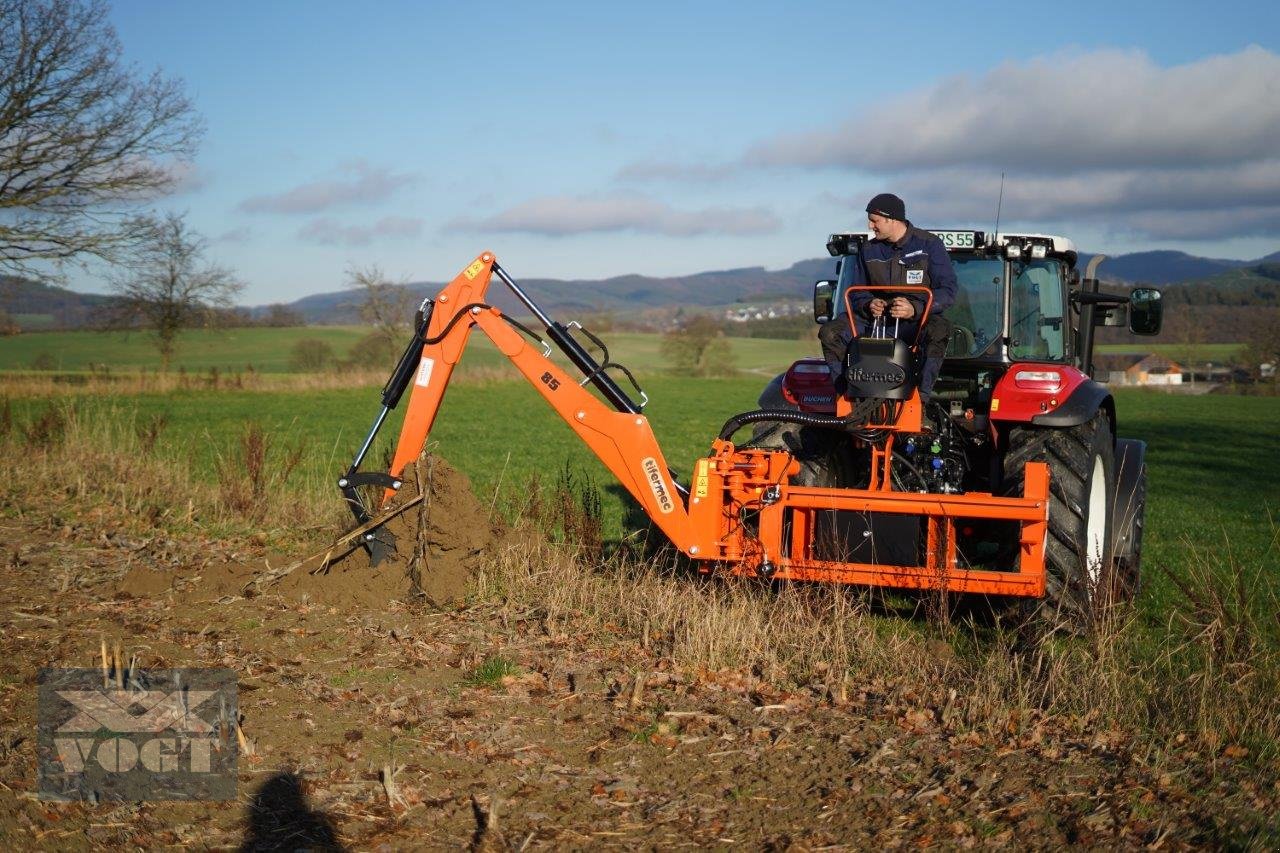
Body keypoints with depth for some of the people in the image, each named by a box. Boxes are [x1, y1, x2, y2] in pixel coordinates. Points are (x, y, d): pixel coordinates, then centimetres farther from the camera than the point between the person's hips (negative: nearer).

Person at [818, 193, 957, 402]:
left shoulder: (929, 245, -4)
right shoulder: (869, 250, 9)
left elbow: (947, 290, -10)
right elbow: (856, 292, 13)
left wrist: (915, 309, -27)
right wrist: (868, 305, -13)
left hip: (917, 322, -4)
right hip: (875, 321, 4)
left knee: (939, 330, -39)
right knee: (830, 332, -19)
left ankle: (921, 399, -35)